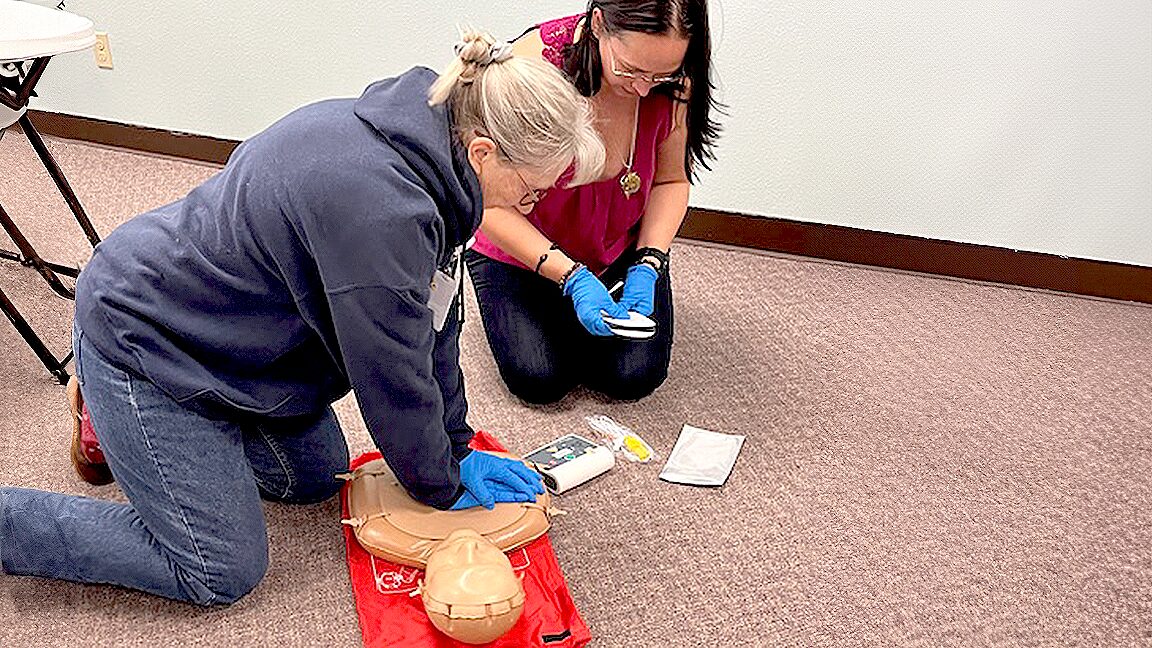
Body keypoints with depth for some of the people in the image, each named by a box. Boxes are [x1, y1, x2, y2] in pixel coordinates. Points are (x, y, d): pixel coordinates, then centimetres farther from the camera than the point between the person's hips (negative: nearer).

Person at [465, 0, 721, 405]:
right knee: (539, 379, -14)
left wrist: (648, 266, -20)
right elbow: (489, 201, -28)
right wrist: (571, 277, -34)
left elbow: (671, 180, -4)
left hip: (620, 252, 3)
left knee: (636, 377, -10)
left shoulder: (672, 84, -21)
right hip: (525, 249, -2)